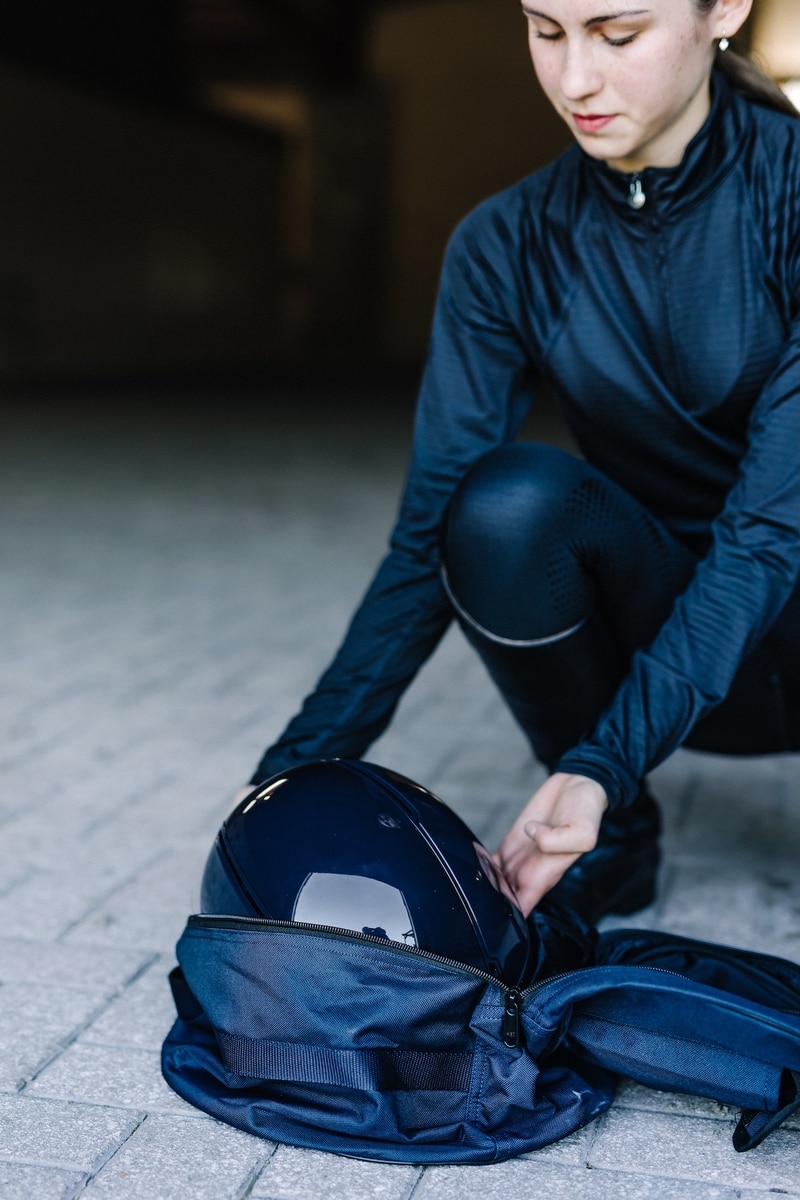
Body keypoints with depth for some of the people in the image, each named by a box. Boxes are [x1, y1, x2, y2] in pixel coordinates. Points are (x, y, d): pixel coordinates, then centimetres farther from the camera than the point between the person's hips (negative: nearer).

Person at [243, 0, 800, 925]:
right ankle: (614, 847, -4)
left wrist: (606, 764, -34)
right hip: (659, 614, 3)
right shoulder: (507, 249, -9)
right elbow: (434, 532, -11)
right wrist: (299, 768, -20)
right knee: (506, 504, -29)